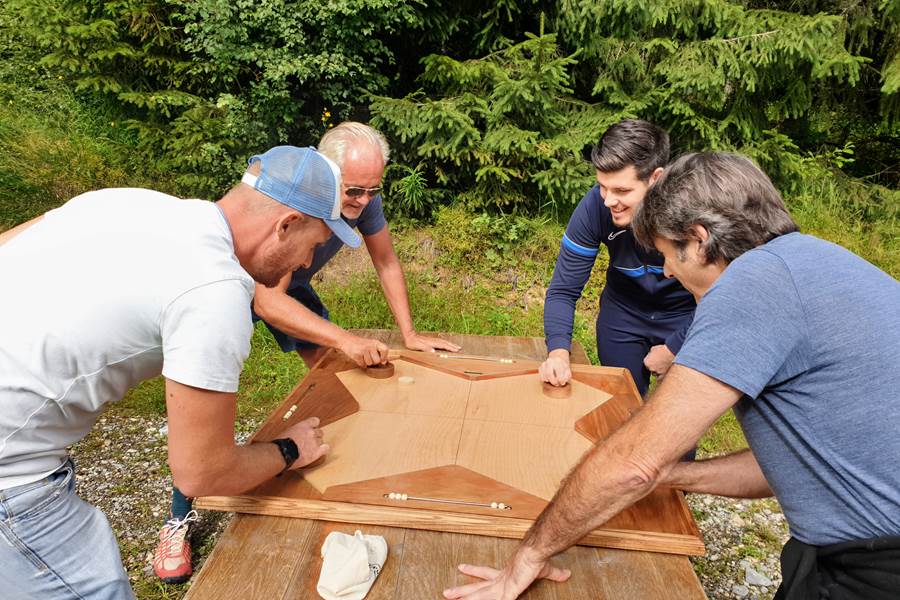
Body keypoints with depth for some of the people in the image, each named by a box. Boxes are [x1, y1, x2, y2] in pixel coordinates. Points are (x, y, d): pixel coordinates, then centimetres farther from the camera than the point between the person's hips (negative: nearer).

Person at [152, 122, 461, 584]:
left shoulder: (362, 197, -23)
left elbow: (386, 261, -9)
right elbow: (267, 301, -42)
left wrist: (409, 334, -12)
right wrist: (345, 340, -48)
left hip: (291, 286, 5)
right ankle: (180, 518, 0)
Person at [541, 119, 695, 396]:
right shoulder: (594, 206, -27)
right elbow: (564, 290, -20)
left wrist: (673, 348, -15)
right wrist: (558, 351, -34)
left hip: (686, 314, -1)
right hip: (623, 312, 2)